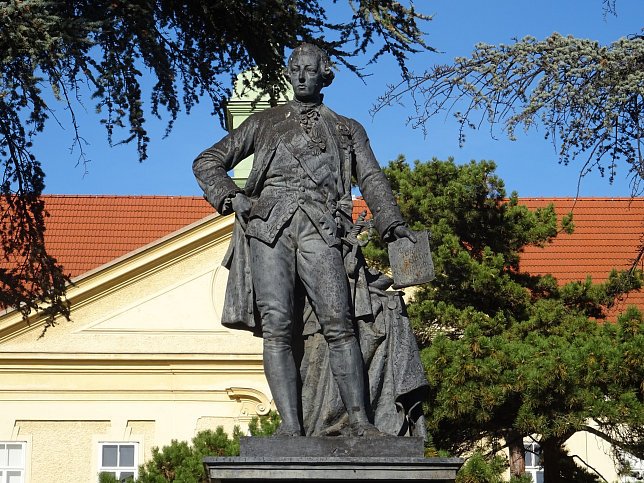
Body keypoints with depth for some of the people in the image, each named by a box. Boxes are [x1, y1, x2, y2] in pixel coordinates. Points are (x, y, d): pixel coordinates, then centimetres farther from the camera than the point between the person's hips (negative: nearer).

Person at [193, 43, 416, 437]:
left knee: (338, 324, -16)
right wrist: (230, 198, 5)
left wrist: (392, 224, -6)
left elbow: (372, 179, 12)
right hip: (268, 227, 1)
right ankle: (291, 425, -17)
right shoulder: (266, 122, 24)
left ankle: (359, 419, -19)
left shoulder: (348, 130, 25)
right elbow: (208, 163, 24)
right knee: (276, 329, -12)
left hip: (319, 229, 0)